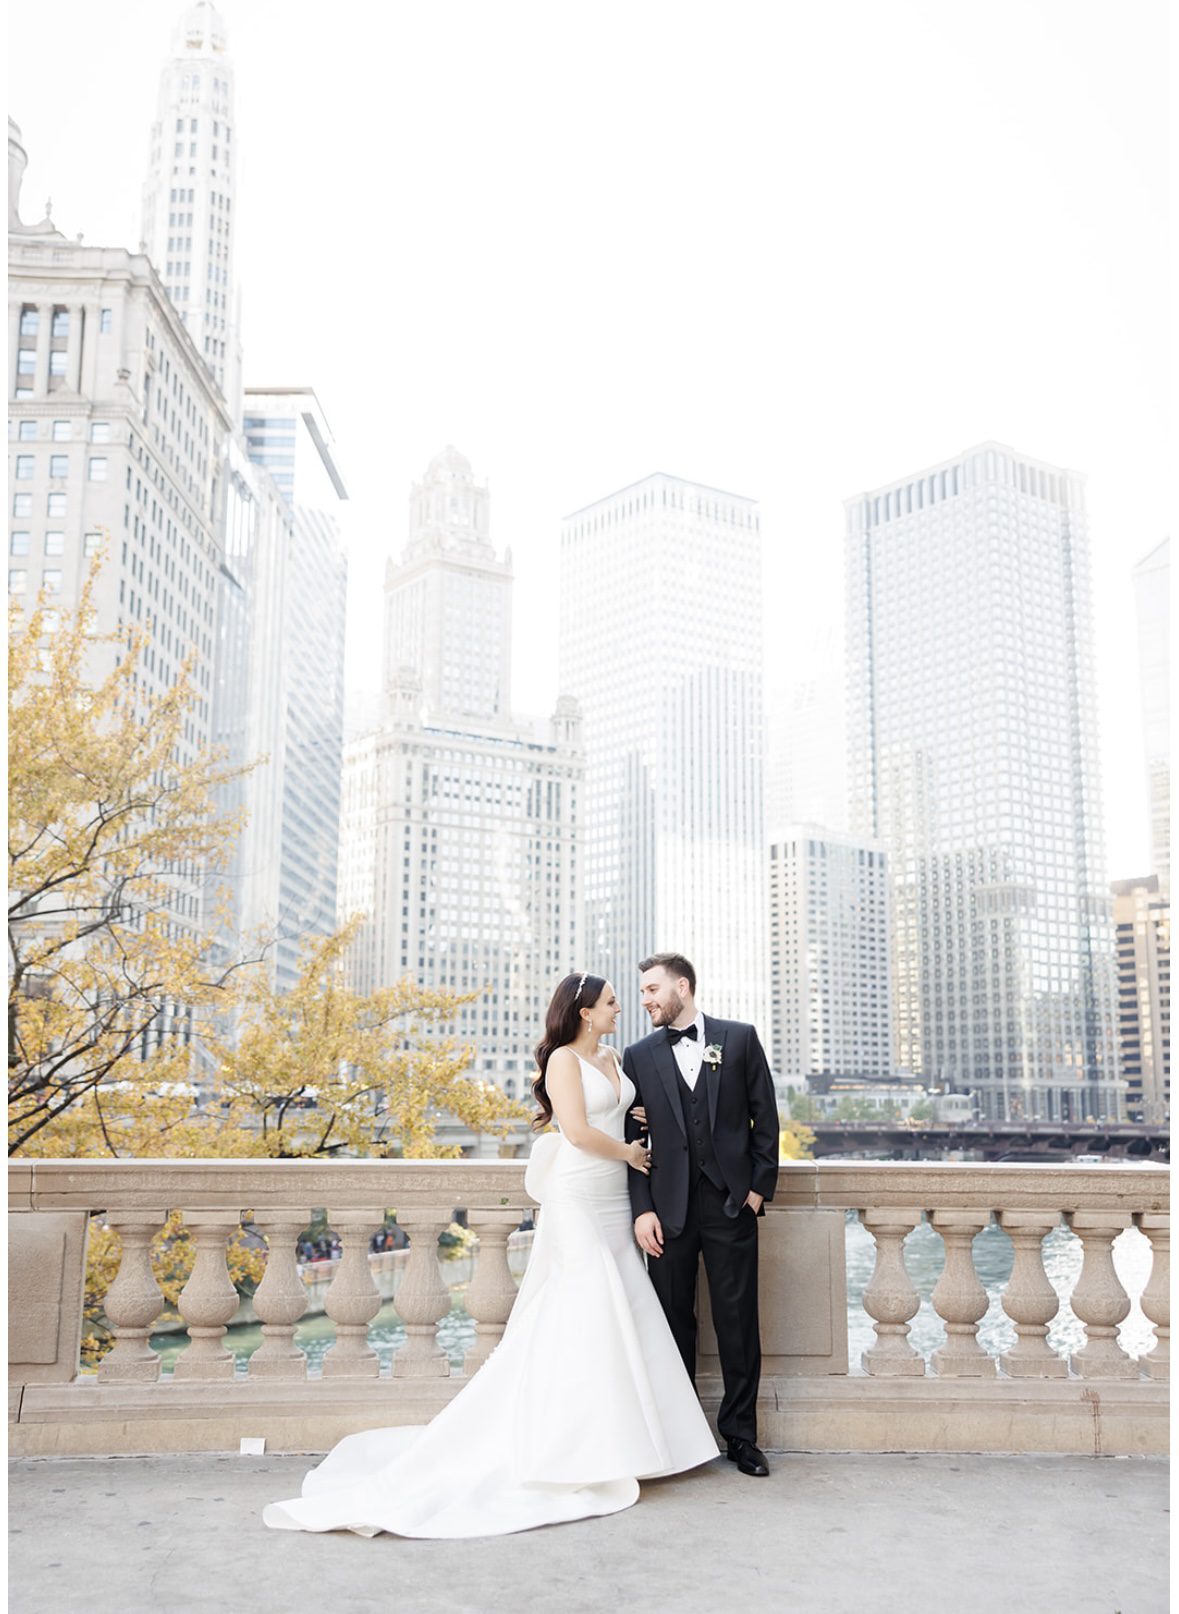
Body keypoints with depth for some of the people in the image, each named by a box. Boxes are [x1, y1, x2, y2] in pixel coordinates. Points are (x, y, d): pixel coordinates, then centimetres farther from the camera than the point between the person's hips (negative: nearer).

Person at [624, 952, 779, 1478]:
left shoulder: (739, 1039, 4)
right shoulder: (639, 1056, 7)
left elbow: (765, 1118, 6)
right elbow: (633, 1137, 4)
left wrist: (759, 1186, -1)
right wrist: (642, 1209, -3)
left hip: (731, 1202, -1)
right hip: (669, 1208, 1)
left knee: (738, 1321, 4)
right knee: (673, 1322, 6)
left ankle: (740, 1435, 16)